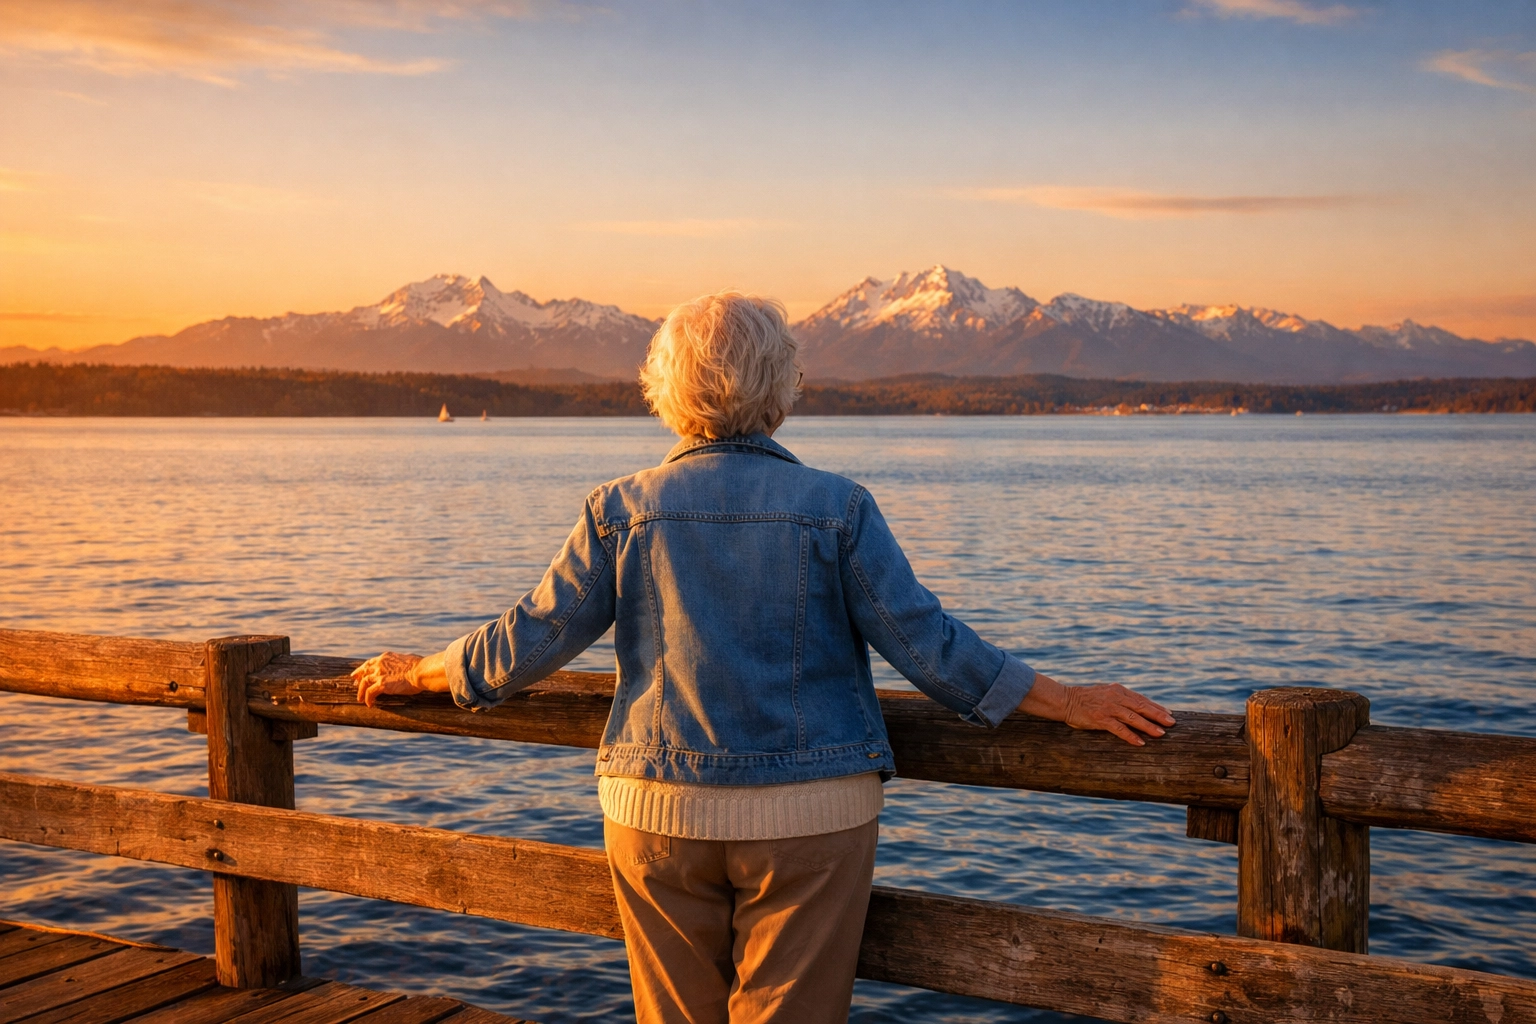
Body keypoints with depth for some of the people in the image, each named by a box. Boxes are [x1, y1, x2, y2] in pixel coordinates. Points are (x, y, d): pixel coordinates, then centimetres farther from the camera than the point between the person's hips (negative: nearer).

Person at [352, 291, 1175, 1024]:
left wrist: (418, 673, 20)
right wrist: (1070, 703, 2)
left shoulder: (622, 510, -2)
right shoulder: (835, 508, -7)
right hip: (807, 816, -2)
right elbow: (929, 646, -8)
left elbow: (528, 642, 2)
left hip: (657, 814, 2)